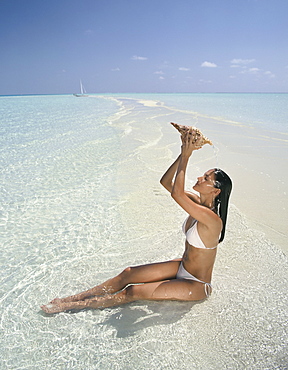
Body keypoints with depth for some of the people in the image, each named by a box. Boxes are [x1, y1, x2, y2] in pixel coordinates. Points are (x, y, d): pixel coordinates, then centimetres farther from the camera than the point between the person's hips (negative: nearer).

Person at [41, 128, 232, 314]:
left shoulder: (212, 219, -30)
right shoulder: (198, 202, -5)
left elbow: (176, 193, -40)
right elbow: (166, 182, -5)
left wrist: (186, 156, -32)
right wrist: (183, 154, -14)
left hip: (197, 285, -7)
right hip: (182, 267, 8)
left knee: (133, 292, -12)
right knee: (128, 274, -2)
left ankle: (74, 306, 1)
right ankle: (71, 298, 7)